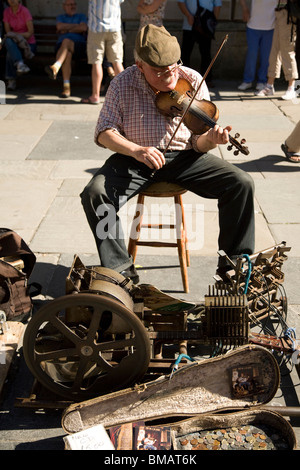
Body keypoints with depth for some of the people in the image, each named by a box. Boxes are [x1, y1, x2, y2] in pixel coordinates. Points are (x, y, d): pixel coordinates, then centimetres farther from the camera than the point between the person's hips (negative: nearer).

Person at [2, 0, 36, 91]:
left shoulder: (25, 11, -11)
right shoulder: (6, 11, 2)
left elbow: (31, 32, -14)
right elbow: (7, 32, 0)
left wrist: (15, 34, -19)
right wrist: (20, 37, -18)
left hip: (30, 44, -3)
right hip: (16, 45, 3)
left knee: (10, 54, -31)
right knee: (8, 41, -33)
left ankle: (11, 80, -21)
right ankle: (20, 64, -45)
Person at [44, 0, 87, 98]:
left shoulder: (81, 16, 24)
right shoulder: (61, 17, 28)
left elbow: (84, 28, 2)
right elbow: (59, 26, 4)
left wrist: (67, 30, 3)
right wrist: (76, 25, 5)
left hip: (78, 44, -2)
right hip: (62, 46, 2)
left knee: (66, 41, -36)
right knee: (67, 54, -34)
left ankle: (55, 67, -59)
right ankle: (66, 87, -46)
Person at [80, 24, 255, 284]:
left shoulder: (193, 81, -6)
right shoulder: (123, 84, -7)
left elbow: (198, 143, -5)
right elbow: (104, 132, -8)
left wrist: (210, 139, -30)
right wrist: (136, 151, -26)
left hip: (184, 156, 1)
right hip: (135, 158, 0)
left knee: (242, 183, -17)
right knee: (94, 194, -26)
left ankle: (234, 262, -2)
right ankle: (121, 269, -10)